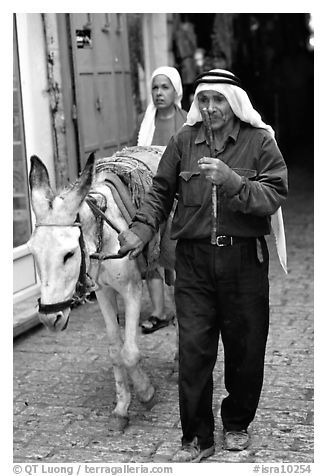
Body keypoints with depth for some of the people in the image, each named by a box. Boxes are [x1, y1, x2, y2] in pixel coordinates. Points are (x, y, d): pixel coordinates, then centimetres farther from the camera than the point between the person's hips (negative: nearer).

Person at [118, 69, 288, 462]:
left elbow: (273, 197, -11)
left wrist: (231, 180, -25)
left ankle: (237, 423, 33)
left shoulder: (260, 141, -2)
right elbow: (161, 191, 8)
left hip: (244, 257, -1)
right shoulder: (184, 140, 5)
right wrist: (141, 228, -8)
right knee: (193, 348, 1)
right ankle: (197, 437, 14)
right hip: (193, 258, 1)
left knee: (246, 348, 10)